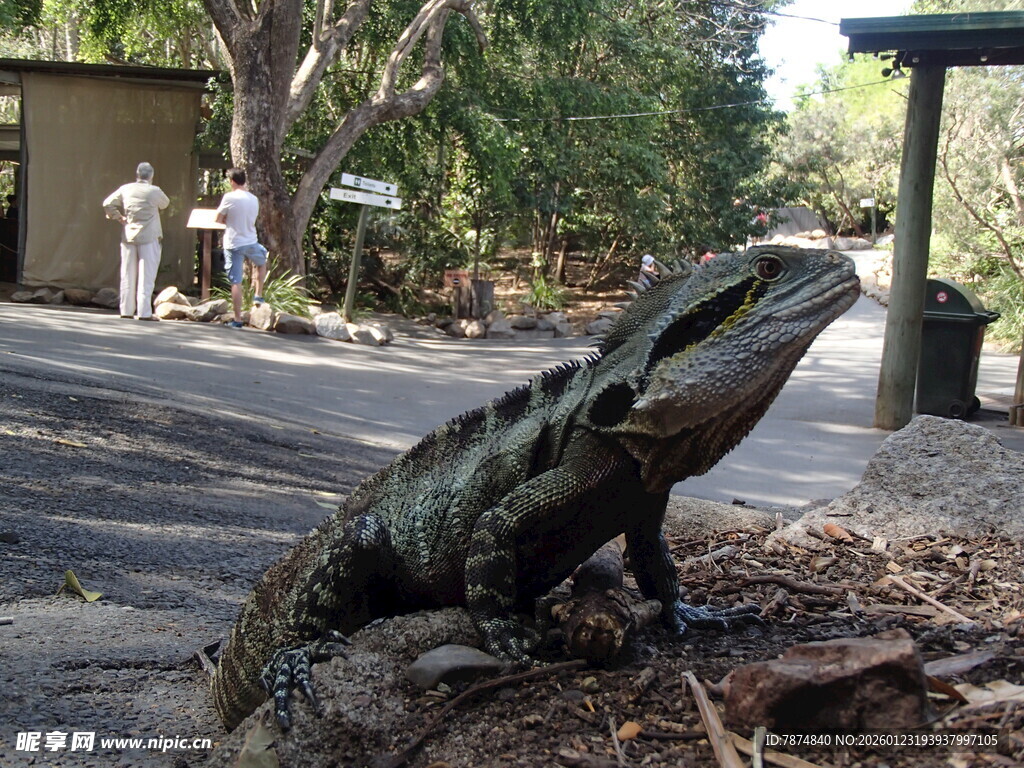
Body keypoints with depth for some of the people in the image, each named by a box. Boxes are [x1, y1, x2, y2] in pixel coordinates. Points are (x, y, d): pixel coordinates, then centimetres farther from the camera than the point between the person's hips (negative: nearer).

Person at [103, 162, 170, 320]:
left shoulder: (125, 189, 1)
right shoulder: (154, 191, -9)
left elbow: (107, 204, 2)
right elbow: (165, 203, 10)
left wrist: (118, 217, 11)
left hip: (128, 236, 4)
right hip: (148, 237, -4)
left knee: (128, 276, 10)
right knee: (146, 276, -2)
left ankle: (126, 311, 14)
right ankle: (144, 312, -5)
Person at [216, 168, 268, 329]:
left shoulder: (229, 197, -11)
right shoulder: (254, 199, 7)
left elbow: (218, 219, -4)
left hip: (233, 245, -4)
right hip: (251, 243, 4)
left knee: (236, 282, -1)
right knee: (261, 261, 36)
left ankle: (237, 319, 0)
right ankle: (258, 295, 29)